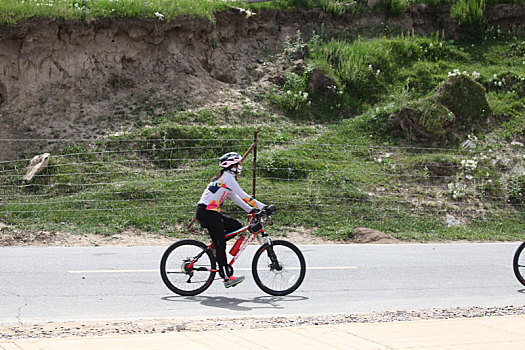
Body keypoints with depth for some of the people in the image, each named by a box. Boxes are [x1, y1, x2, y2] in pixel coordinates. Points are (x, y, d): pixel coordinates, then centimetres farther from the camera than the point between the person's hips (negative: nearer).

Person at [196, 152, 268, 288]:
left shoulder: (224, 177, 20)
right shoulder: (227, 177, -11)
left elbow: (235, 198, 24)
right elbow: (243, 196, -15)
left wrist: (251, 210, 17)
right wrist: (263, 207, -14)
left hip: (212, 213, 9)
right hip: (207, 213, -9)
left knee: (237, 226, 8)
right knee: (220, 244, -9)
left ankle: (215, 247, 11)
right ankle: (227, 278, -9)